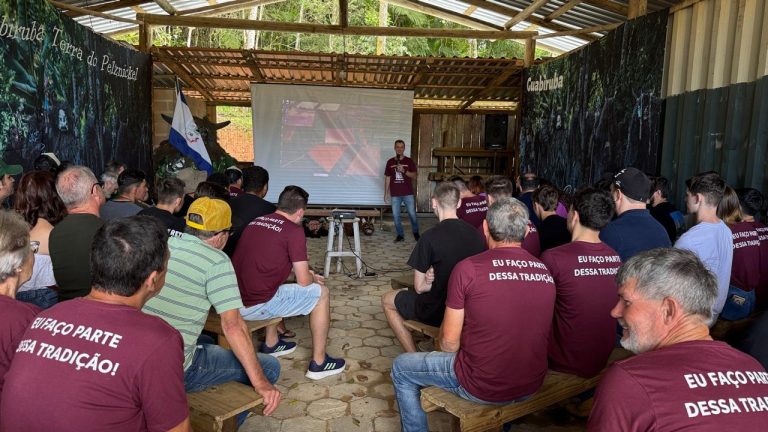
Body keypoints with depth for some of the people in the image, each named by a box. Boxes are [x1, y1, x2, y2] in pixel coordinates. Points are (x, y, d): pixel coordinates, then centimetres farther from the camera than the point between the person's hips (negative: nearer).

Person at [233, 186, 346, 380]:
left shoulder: (255, 221, 12)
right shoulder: (294, 230, -9)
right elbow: (303, 281, -7)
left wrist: (306, 273, 28)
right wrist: (313, 278, 17)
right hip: (256, 307, -7)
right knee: (321, 293, 8)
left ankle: (270, 344, 40)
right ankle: (318, 363, 14)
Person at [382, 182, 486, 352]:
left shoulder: (430, 237, -21)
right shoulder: (476, 234, -5)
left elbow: (419, 287, -13)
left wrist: (432, 281, 5)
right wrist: (437, 277, 3)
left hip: (438, 312, -6)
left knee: (387, 300, 19)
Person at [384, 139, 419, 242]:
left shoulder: (409, 161, 3)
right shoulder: (390, 162, 6)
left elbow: (414, 175, -2)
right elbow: (387, 178, 9)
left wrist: (404, 171, -18)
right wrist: (386, 193, 6)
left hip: (408, 193, -1)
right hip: (395, 194, 1)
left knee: (412, 214, 0)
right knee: (396, 215, 2)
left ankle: (416, 233, 21)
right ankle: (400, 235, 16)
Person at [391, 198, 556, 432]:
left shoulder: (468, 268, -16)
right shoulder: (545, 272, -3)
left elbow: (449, 342, -10)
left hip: (482, 387, -5)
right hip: (532, 386, 5)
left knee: (401, 367, 16)